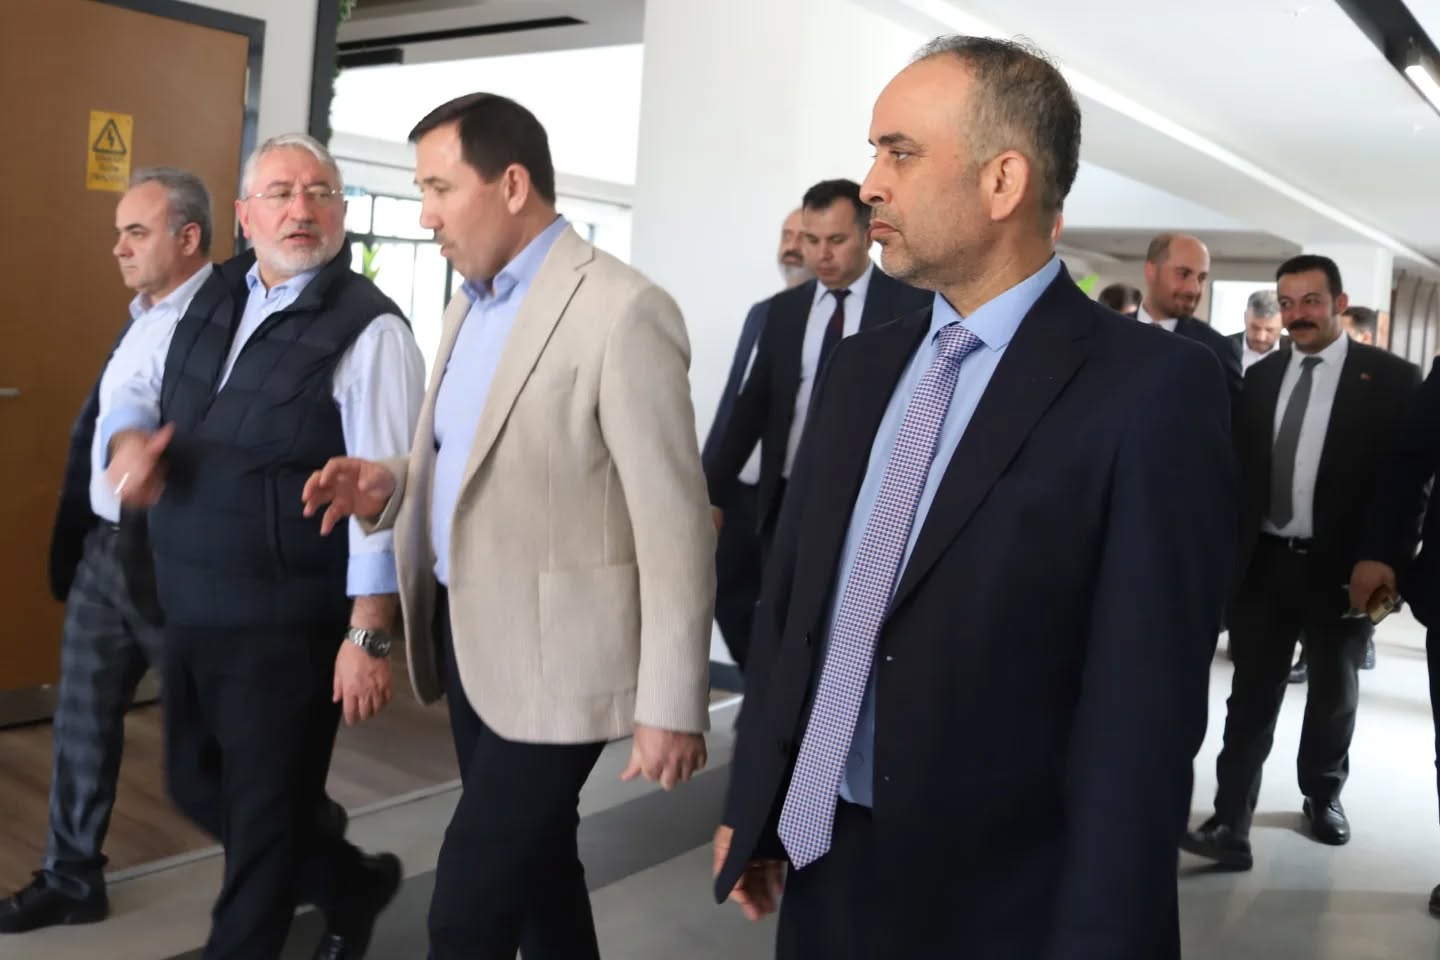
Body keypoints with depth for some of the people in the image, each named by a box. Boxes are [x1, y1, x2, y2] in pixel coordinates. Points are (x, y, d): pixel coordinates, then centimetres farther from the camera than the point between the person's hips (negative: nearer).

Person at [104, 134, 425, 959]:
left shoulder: (368, 327, -15)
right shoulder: (216, 296, 8)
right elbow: (141, 390, 19)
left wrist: (369, 635, -22)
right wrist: (129, 439, -5)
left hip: (289, 622, -8)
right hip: (191, 610, 8)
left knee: (266, 813, 6)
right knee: (199, 786, 22)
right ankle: (352, 882, 42)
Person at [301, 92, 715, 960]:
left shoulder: (622, 311, -17)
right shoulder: (472, 306, 11)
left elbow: (674, 523, -18)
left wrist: (672, 705, -17)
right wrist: (391, 487, -1)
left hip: (551, 655, -8)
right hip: (466, 636, 8)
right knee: (535, 867, 20)